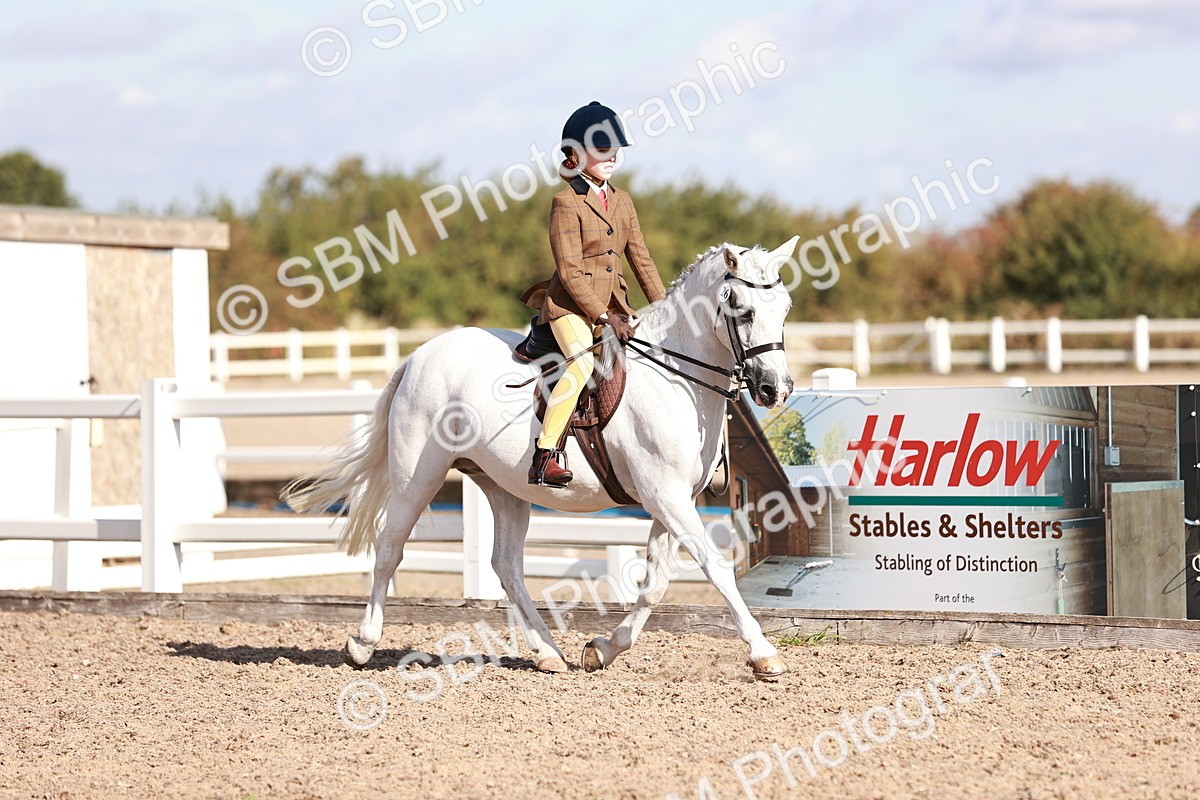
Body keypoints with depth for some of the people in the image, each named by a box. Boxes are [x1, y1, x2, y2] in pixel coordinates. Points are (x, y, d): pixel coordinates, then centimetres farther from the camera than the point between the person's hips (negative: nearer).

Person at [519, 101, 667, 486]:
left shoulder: (622, 202, 14)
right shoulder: (566, 202, -8)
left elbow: (641, 260, 15)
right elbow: (569, 271, -14)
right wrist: (604, 317, -20)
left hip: (612, 305, 8)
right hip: (570, 304, -8)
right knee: (583, 361, -31)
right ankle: (545, 456, -33)